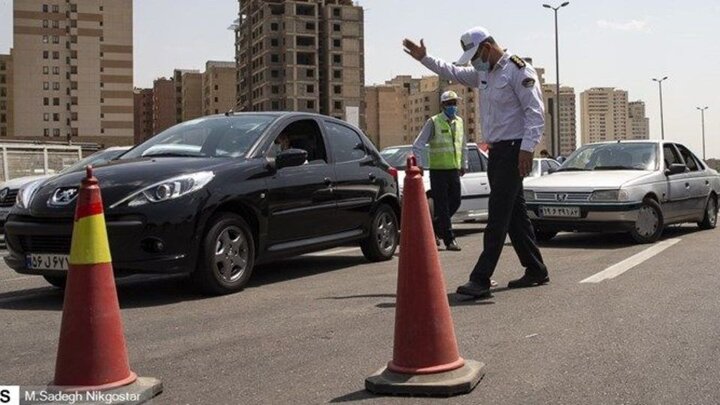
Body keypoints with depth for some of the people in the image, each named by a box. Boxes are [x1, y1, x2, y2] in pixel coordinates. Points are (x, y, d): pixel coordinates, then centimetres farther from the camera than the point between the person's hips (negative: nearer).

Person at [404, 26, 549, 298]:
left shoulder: (519, 70, -11)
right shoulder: (482, 74, 16)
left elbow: (535, 112, -17)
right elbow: (452, 72, 32)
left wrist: (527, 148, -25)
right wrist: (424, 59, 28)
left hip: (513, 150, -9)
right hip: (495, 151, 9)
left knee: (498, 214, -12)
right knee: (514, 213, 12)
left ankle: (481, 279, -14)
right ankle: (535, 270, 21)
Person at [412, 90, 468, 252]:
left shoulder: (459, 122, 12)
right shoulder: (433, 122, -5)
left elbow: (463, 146, 24)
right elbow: (418, 146, -8)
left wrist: (464, 165, 22)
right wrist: (420, 165, -14)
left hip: (454, 170, 6)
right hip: (438, 170, -6)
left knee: (455, 202, 7)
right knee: (442, 205, -3)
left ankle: (434, 227, 27)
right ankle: (449, 240, 1)